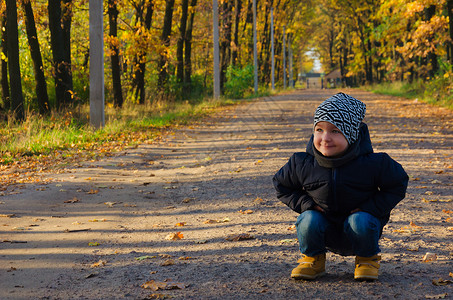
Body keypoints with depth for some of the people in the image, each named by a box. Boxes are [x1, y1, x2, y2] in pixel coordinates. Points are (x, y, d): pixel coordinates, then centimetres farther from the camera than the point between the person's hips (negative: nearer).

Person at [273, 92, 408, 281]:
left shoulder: (372, 164, -18)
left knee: (360, 221, -33)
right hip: (325, 234, 2)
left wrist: (371, 208, -15)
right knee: (308, 220, -28)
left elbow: (398, 183, -4)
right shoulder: (302, 164, -12)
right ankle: (313, 258, 3)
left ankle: (368, 258, -1)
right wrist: (305, 203, -9)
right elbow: (281, 185, 7)